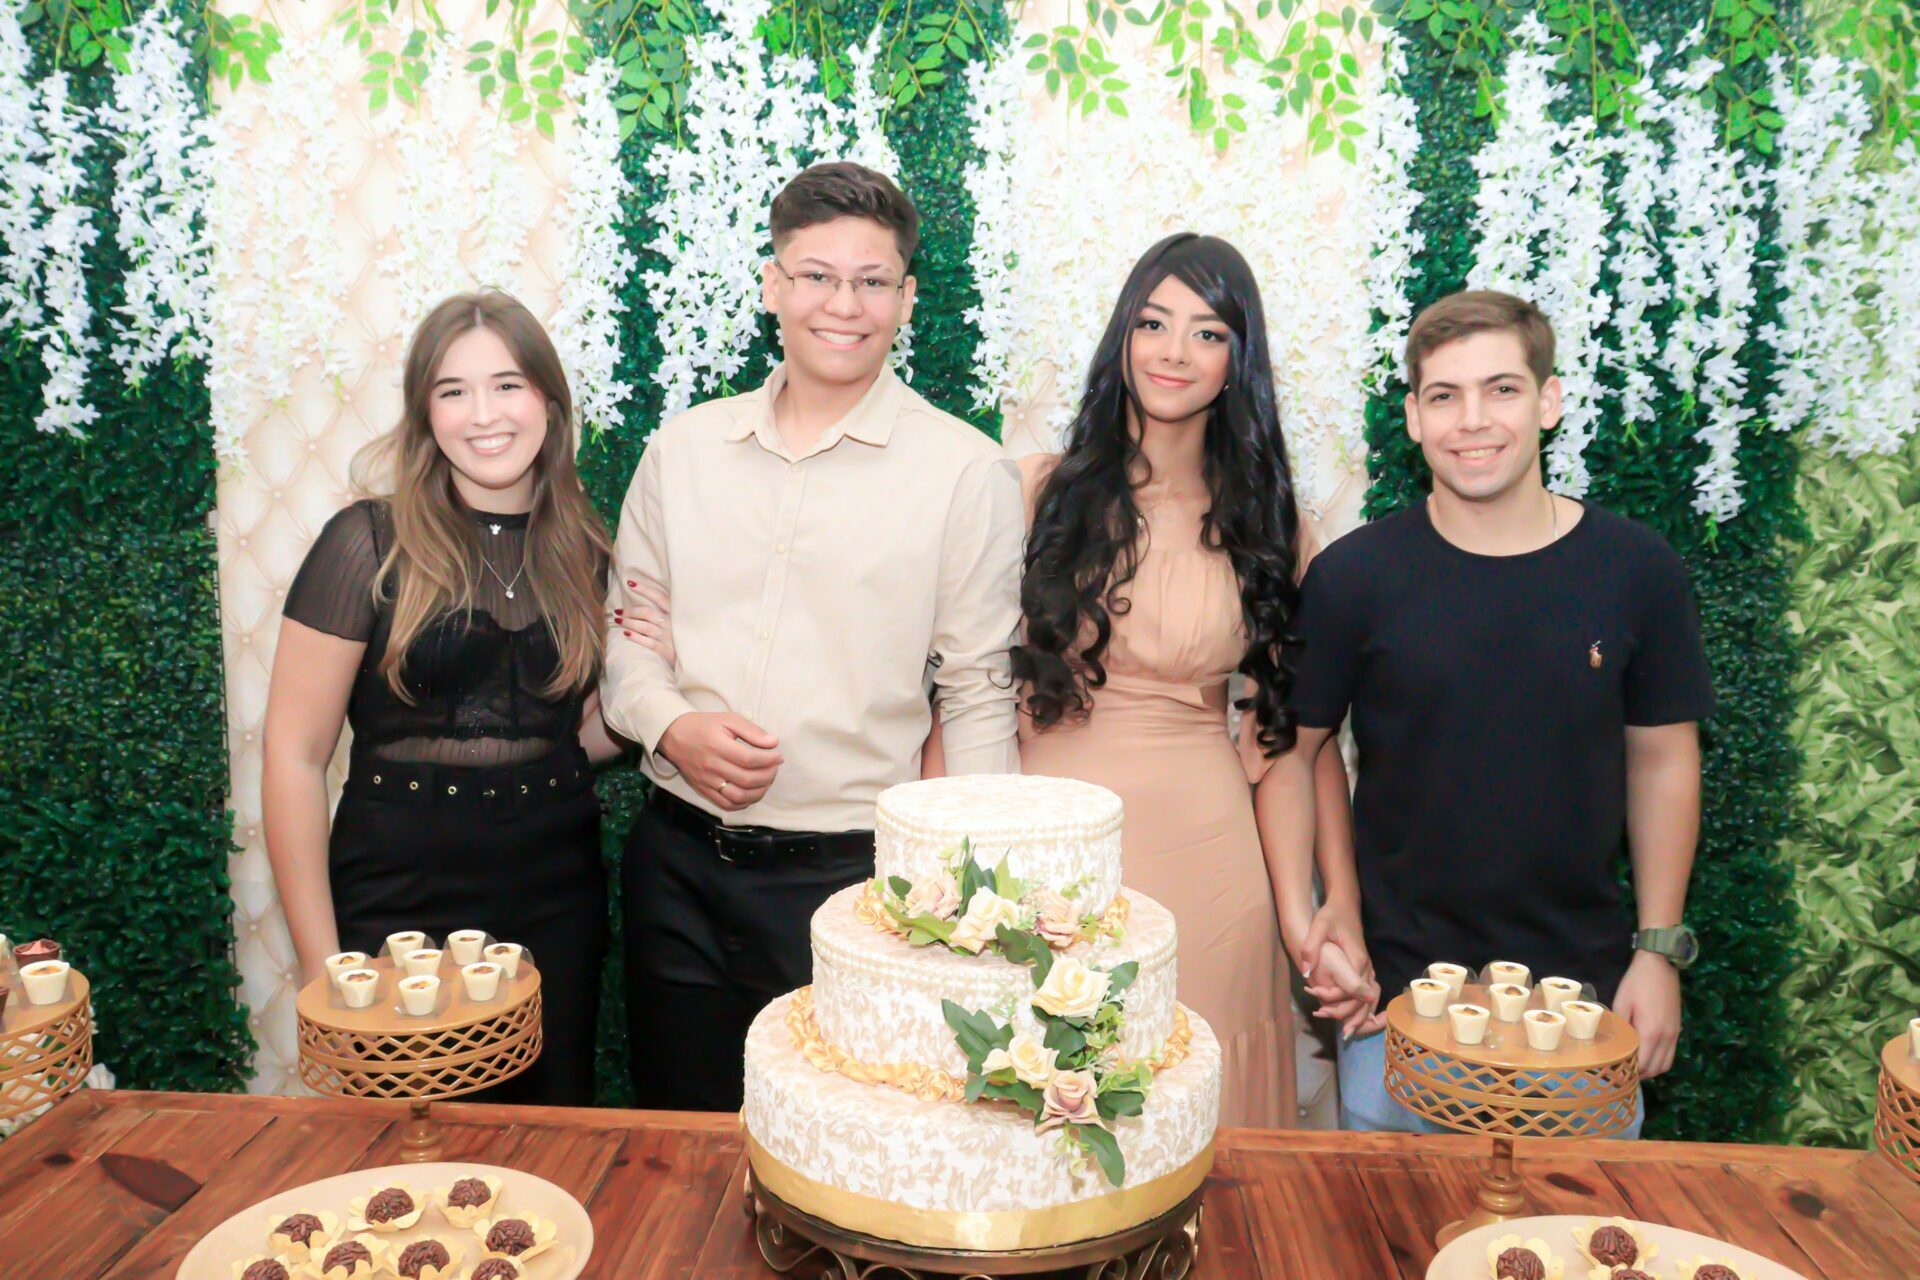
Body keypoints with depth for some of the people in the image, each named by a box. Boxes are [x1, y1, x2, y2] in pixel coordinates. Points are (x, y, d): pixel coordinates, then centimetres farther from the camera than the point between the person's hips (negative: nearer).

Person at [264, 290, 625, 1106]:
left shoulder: (586, 551, 4)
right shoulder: (370, 544, -8)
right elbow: (294, 756, -8)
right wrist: (322, 964, -9)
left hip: (557, 909, 4)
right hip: (402, 907, -3)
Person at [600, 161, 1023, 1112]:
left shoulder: (967, 472, -5)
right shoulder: (683, 447, 5)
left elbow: (979, 697, -3)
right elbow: (627, 634, 13)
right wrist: (673, 726, -7)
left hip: (854, 870, -3)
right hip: (679, 862, 4)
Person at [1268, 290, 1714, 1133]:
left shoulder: (1636, 571, -4)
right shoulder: (1353, 575, -9)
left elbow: (1663, 761, 3)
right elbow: (1291, 748, -2)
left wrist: (1659, 948, 3)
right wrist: (1300, 914, -11)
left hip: (1582, 983, 1)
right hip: (1397, 980, -1)